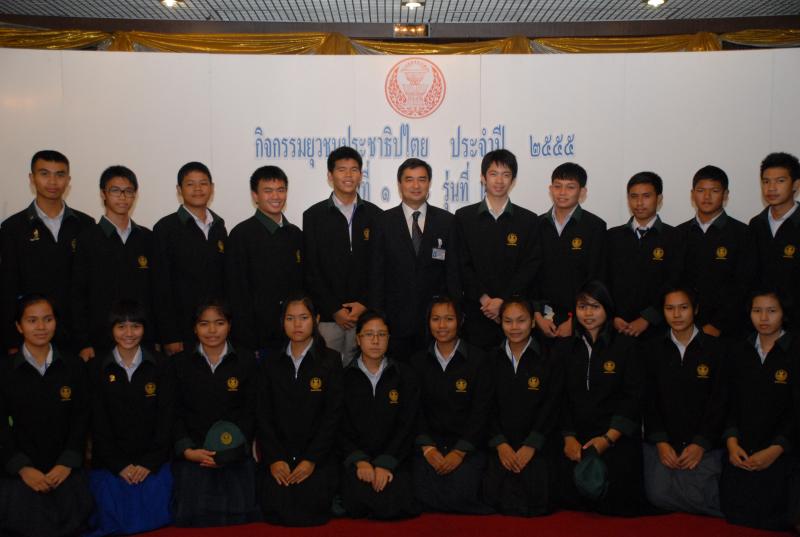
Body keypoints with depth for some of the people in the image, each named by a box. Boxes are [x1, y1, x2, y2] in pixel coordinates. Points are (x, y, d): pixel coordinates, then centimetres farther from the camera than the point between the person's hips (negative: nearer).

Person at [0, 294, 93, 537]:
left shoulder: (74, 366, 3)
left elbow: (81, 417, 2)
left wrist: (67, 463, -9)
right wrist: (23, 468, -12)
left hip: (65, 468, 1)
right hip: (20, 469, -1)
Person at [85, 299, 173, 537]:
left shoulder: (159, 365, 2)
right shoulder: (96, 368, 1)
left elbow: (165, 417, -1)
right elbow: (98, 423, -1)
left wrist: (150, 463, -8)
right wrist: (119, 464, -7)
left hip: (153, 463, 0)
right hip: (109, 463, 0)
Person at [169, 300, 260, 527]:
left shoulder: (246, 361, 5)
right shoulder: (179, 363, 7)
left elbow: (250, 411, 3)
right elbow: (175, 413, 5)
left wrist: (232, 450, -8)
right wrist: (187, 450, -7)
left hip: (236, 458, 0)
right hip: (191, 457, 1)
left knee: (238, 516, -10)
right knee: (192, 516, -8)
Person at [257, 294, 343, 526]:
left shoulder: (331, 360, 2)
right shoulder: (271, 364, 11)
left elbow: (333, 414, -4)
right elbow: (264, 415, 6)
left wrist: (311, 460, -12)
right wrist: (274, 459, -8)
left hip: (318, 454, -2)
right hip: (279, 453, 2)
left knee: (310, 512, -21)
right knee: (276, 512, -19)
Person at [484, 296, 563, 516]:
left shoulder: (549, 358, 3)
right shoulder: (492, 360, 10)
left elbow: (551, 406, -3)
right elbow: (488, 406, 5)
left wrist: (530, 446, -11)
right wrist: (500, 444, -7)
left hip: (538, 443, -2)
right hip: (502, 443, 2)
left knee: (534, 500, -18)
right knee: (495, 496, -16)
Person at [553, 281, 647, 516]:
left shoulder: (626, 345, 4)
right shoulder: (565, 348, 13)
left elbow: (633, 397, -2)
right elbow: (560, 397, 8)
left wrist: (608, 438, -11)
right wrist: (568, 437, -5)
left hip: (617, 435, -2)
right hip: (576, 435, 2)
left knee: (616, 494, -21)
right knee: (567, 487, -20)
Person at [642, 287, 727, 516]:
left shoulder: (716, 348, 1)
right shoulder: (653, 349, 7)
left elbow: (720, 401, -2)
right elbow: (649, 399, 4)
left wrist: (700, 444, -10)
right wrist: (660, 442, -7)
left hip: (704, 442, -2)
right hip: (661, 440, 2)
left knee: (696, 495, -21)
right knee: (658, 494, -17)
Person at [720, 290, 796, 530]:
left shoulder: (795, 352, -3)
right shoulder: (739, 352, 10)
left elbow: (796, 411, -7)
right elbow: (730, 402, 10)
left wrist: (775, 450, -12)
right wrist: (731, 442, -2)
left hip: (780, 454, -3)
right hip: (740, 453, 3)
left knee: (764, 518, -10)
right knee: (733, 515, -2)